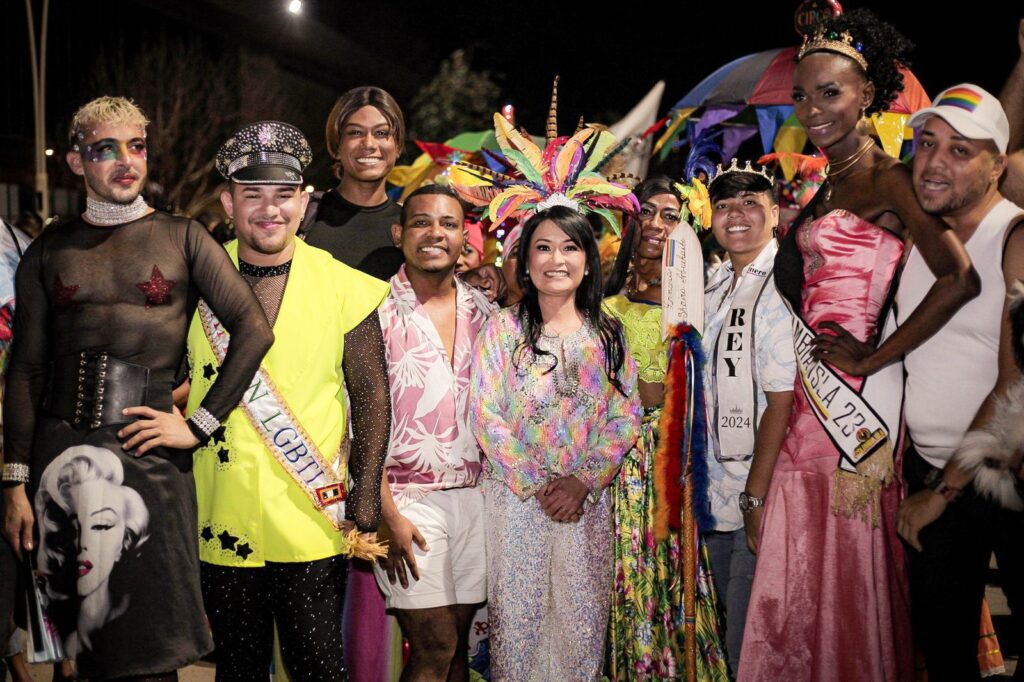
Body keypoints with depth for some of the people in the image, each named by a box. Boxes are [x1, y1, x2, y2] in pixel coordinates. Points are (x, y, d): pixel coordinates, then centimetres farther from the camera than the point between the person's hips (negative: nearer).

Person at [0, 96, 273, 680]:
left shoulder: (182, 238, 4)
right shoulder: (51, 249, 9)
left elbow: (255, 331, -4)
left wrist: (199, 426, -8)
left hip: (147, 452, -2)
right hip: (61, 450, 2)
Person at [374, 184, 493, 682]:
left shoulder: (482, 311, 9)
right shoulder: (380, 310, -6)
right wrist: (388, 516, -13)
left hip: (473, 496, 5)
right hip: (408, 499, -5)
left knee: (459, 642, 9)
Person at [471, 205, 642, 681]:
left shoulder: (608, 334, 6)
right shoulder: (503, 329, -2)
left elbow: (626, 415, 2)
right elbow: (486, 417, -7)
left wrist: (584, 482, -10)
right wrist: (536, 485, -12)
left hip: (589, 498, 2)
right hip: (516, 496, -2)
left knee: (584, 616, 7)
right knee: (518, 613, 4)